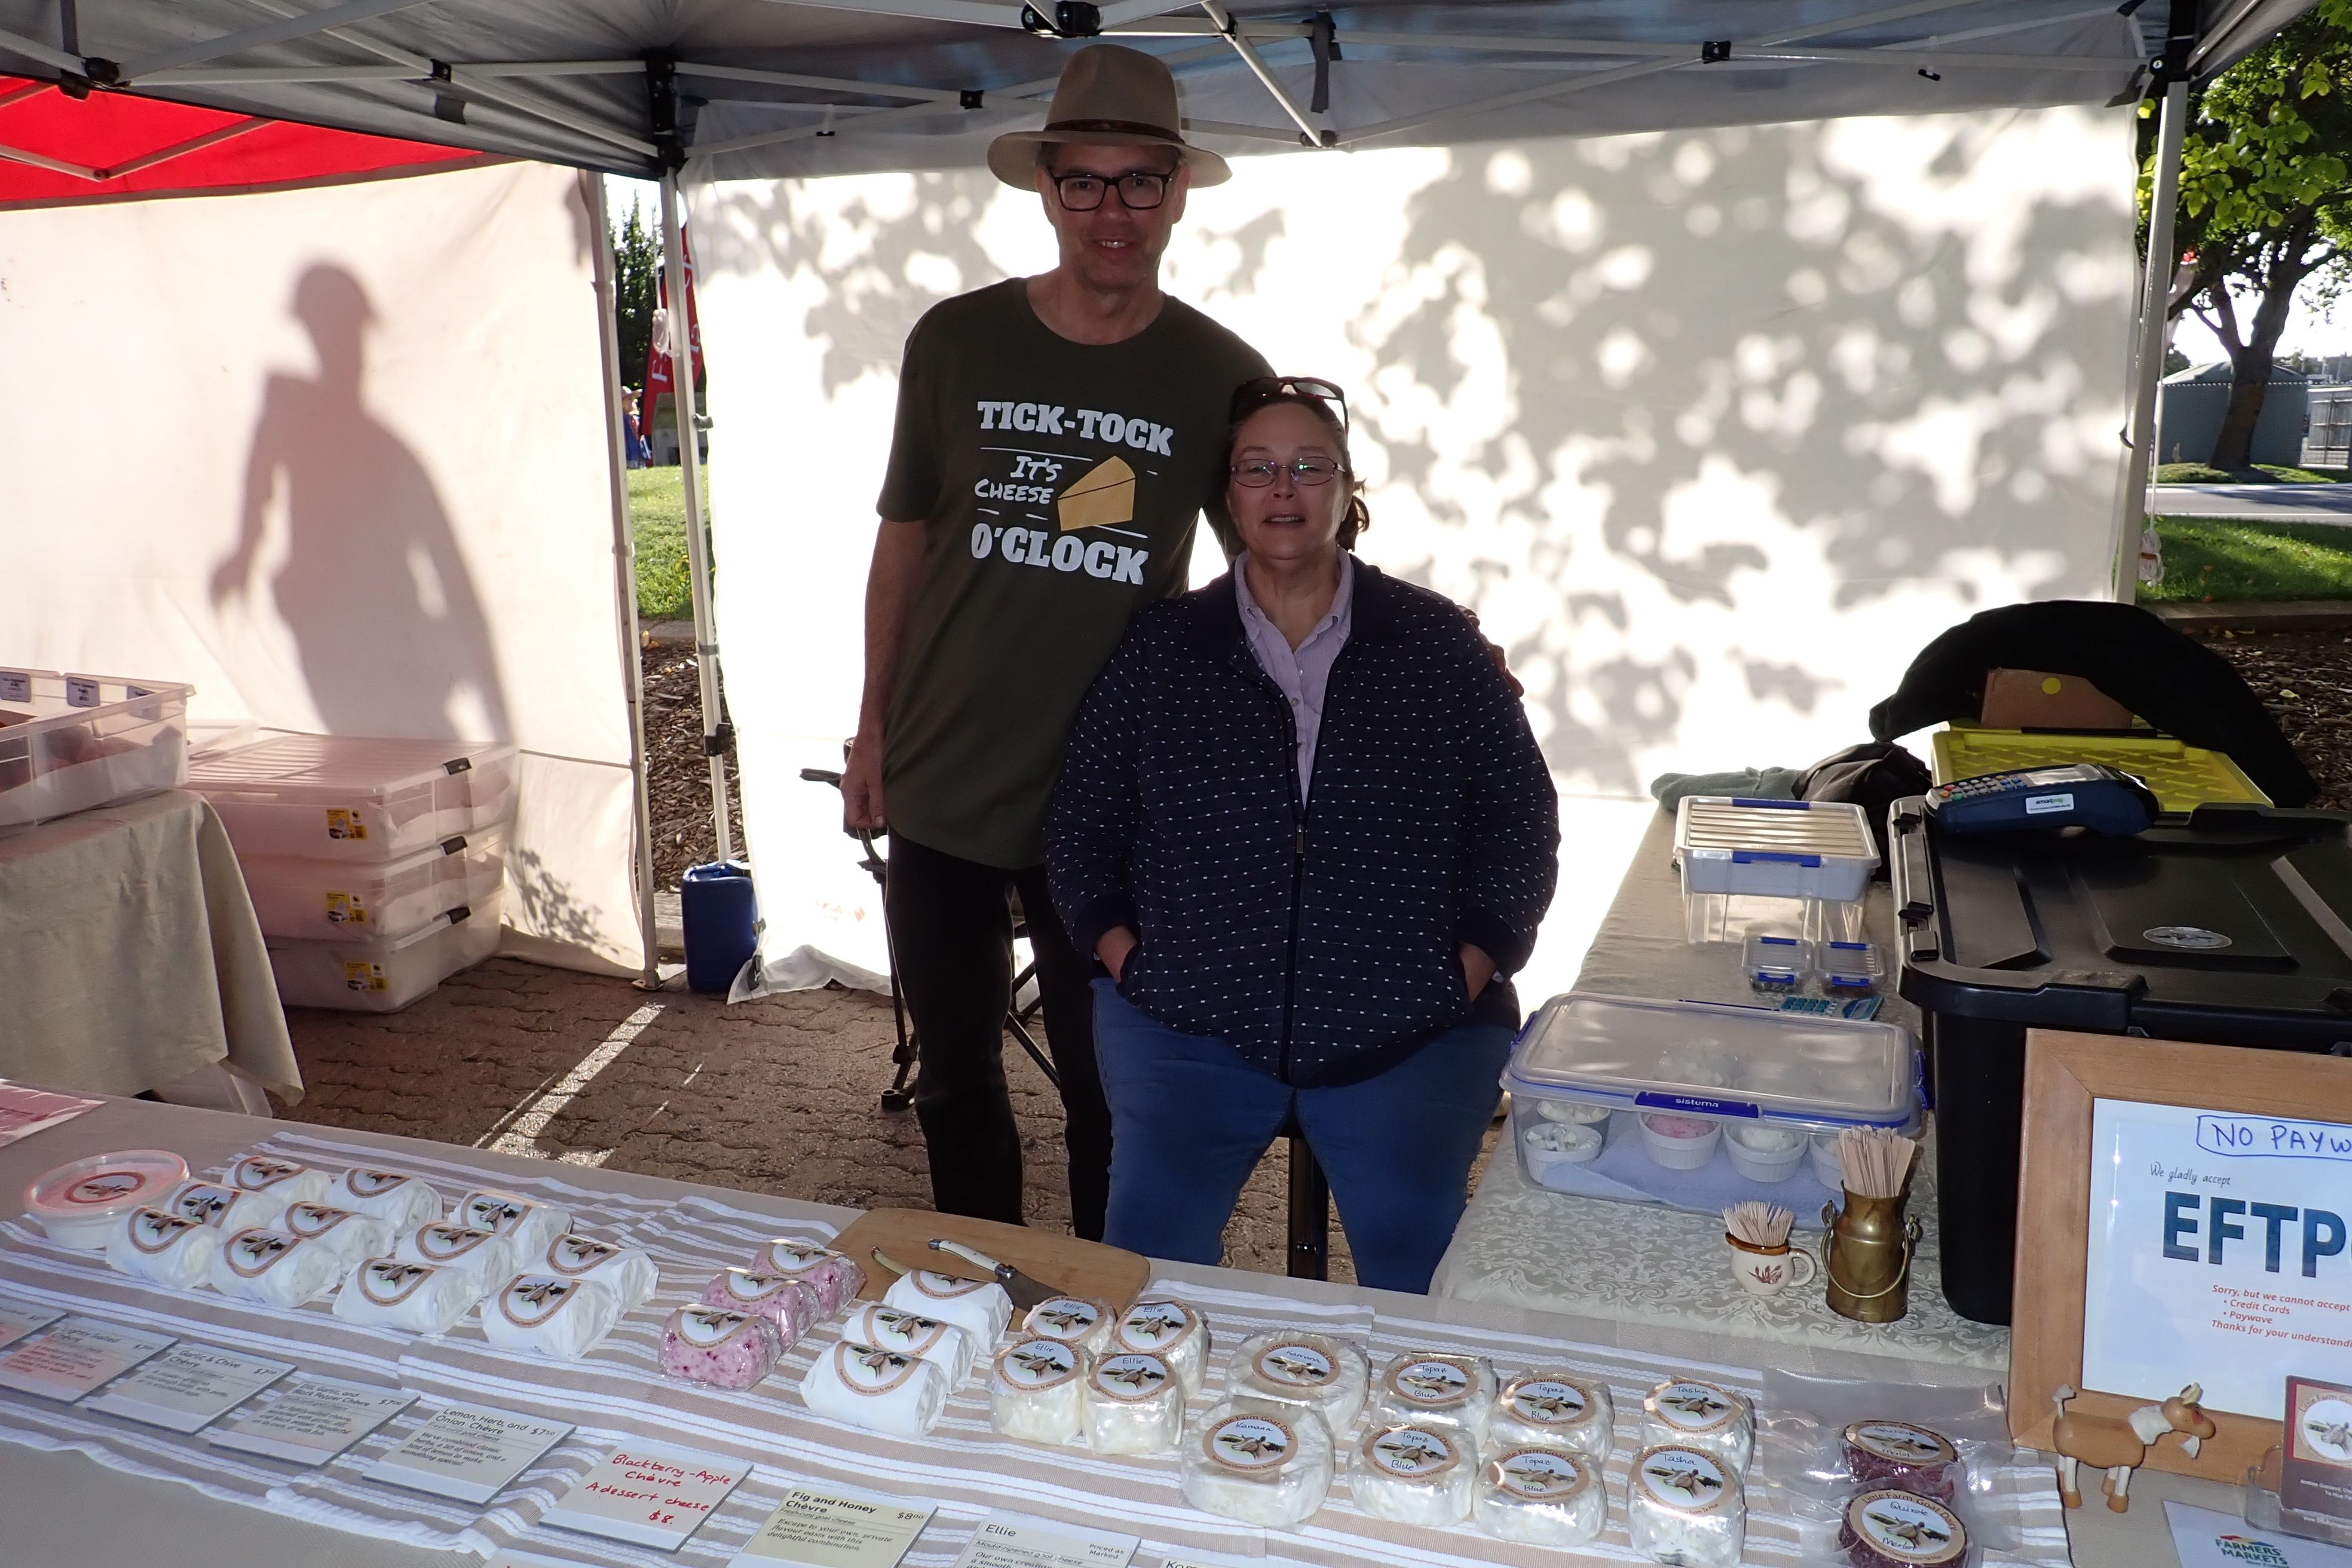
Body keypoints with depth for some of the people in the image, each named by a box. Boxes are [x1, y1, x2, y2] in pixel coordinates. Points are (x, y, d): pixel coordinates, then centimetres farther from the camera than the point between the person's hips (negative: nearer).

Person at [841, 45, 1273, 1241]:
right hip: (941, 784, 2)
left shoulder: (1219, 375, -3)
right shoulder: (957, 342, -1)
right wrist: (874, 724, 9)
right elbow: (905, 536, 8)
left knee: (1108, 1093, 9)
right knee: (956, 1076, 16)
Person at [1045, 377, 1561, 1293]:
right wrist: (1129, 960, 0)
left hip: (1408, 1033, 0)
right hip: (1188, 1021, 1)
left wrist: (1466, 974, -1)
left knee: (1421, 1270, -18)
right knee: (1149, 1248, -18)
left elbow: (1520, 821, 10)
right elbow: (1082, 830, 13)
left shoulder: (1441, 645, 8)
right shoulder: (1158, 652, 10)